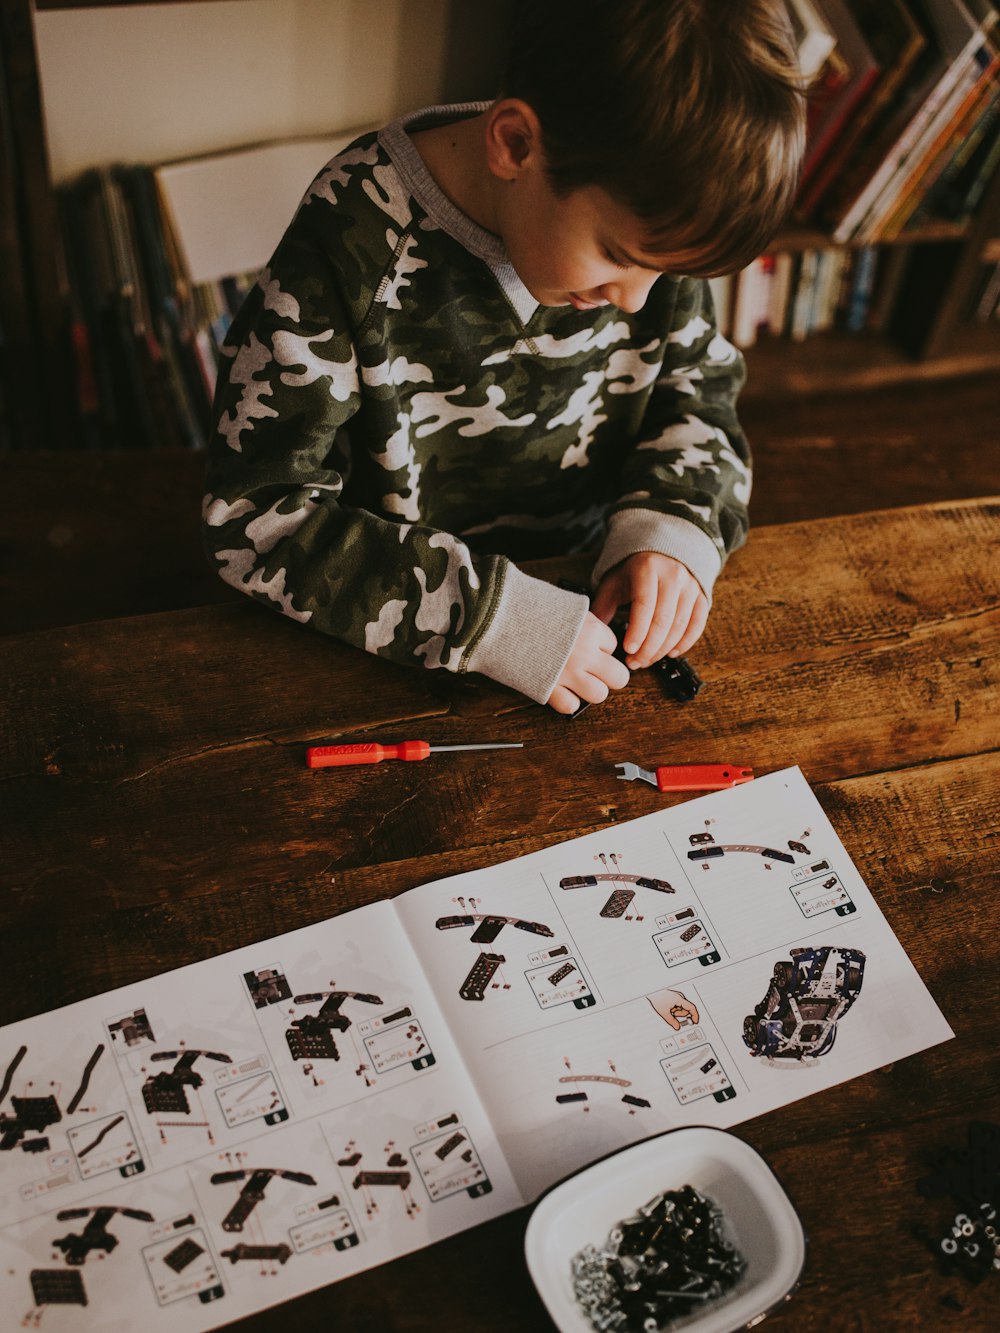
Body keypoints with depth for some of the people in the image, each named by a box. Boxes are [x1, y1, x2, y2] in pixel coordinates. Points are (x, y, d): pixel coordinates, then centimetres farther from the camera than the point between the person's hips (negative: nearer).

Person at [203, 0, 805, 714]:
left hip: (586, 594, 5)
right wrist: (489, 616, -30)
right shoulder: (350, 254, -24)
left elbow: (699, 387, 6)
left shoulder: (642, 214, -9)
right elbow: (253, 518, -22)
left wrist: (671, 523, -15)